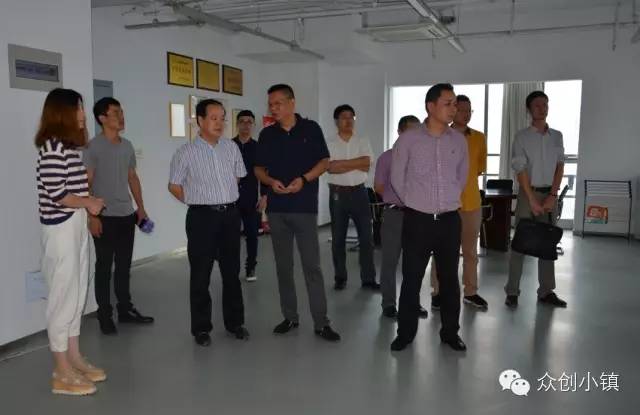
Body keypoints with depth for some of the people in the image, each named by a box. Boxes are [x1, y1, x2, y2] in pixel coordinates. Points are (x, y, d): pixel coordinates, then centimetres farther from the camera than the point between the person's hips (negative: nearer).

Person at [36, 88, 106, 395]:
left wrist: (88, 202, 3)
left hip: (76, 225, 9)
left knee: (77, 294, 14)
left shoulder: (70, 145, 14)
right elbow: (55, 194, -19)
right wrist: (89, 203, -7)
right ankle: (62, 374, 10)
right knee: (63, 296, -1)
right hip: (61, 228, -9)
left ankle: (74, 359, 27)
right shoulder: (53, 146, -15)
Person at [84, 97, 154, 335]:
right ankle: (104, 315, 15)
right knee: (104, 267, 4)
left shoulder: (127, 146, 10)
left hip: (127, 215, 6)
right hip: (105, 217, -6)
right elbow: (85, 184, -11)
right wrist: (92, 216, -16)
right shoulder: (93, 147, -9)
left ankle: (125, 309, 25)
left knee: (124, 265, 14)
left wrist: (140, 207, 12)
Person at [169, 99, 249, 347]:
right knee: (201, 275, 3)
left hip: (231, 214, 4)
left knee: (232, 271, 12)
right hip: (202, 217, -4)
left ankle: (235, 322, 25)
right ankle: (201, 328, 15)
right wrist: (198, 202, 3)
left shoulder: (231, 147, 5)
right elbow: (174, 186, 1)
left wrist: (226, 199, 12)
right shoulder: (186, 153, -6)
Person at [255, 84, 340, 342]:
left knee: (312, 265, -4)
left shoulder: (310, 129, 1)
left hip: (305, 207, -3)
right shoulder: (267, 134, 8)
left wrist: (303, 179, -16)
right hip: (276, 208, 3)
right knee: (283, 265, 9)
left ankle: (321, 323, 3)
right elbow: (259, 169, 11)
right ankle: (290, 317, 21)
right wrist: (271, 182, -10)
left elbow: (324, 162, 1)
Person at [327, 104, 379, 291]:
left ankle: (368, 278, 10)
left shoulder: (363, 141, 5)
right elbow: (330, 168, -14)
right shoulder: (329, 143, 0)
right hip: (337, 193, -1)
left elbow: (367, 164, -10)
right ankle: (340, 278, 17)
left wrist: (342, 163, -11)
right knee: (338, 238, 6)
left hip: (359, 192, 1)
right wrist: (357, 164, -11)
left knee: (366, 236, 1)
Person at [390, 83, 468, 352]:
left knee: (449, 278, 10)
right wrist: (413, 203, 7)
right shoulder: (408, 140, -7)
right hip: (417, 219, -3)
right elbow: (397, 177, 2)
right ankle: (405, 332, 18)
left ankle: (450, 332, 24)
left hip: (449, 219, 3)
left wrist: (448, 200, 12)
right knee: (411, 278, 4)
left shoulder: (459, 141, 3)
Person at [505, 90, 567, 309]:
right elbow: (520, 170, -9)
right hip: (528, 193, -4)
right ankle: (512, 291, 5)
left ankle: (546, 291, 15)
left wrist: (552, 196, -5)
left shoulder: (557, 136, 8)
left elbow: (560, 166, 5)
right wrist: (532, 200, -13)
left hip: (550, 194, 4)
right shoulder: (522, 137, -5)